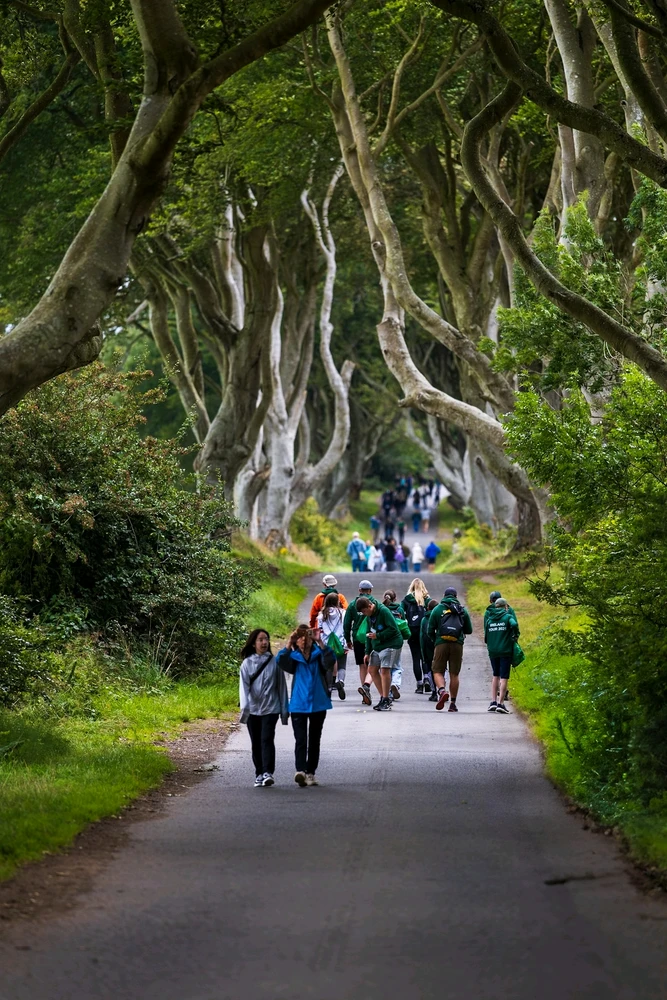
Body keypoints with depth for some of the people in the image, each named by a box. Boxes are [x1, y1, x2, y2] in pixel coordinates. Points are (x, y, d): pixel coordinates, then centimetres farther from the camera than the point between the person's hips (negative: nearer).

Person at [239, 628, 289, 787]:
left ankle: (268, 773, -21)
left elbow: (281, 686, 7)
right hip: (253, 709, 2)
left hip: (270, 708, -2)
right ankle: (259, 774, 13)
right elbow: (243, 686, -6)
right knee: (256, 743, 6)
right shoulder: (247, 664, 3)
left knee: (267, 739, -14)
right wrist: (244, 707, -21)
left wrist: (284, 709, 7)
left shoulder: (274, 662, 2)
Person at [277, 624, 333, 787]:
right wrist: (288, 644, -24)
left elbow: (329, 659, -20)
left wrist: (319, 641, -28)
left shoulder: (318, 655, 1)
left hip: (318, 705, 2)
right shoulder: (293, 657, 1)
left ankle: (311, 773, 18)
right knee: (300, 740, -12)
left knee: (314, 740, 10)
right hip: (298, 705, -2)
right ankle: (300, 771, -26)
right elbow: (281, 662, -17)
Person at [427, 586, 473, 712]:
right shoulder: (463, 610, 10)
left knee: (438, 671, 2)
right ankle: (453, 703, 7)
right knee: (454, 674, 7)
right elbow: (469, 630, 15)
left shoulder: (437, 609, 6)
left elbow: (430, 631, 6)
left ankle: (442, 691, -27)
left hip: (441, 644, -2)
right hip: (457, 644, 2)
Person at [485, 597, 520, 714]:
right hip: (505, 651, -4)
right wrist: (515, 636, -7)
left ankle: (493, 701, 10)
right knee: (504, 677, -1)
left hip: (492, 651, 4)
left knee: (496, 676, 18)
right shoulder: (508, 617, -4)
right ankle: (500, 703, -6)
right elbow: (514, 625, -22)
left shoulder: (489, 619, 7)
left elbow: (486, 634, 7)